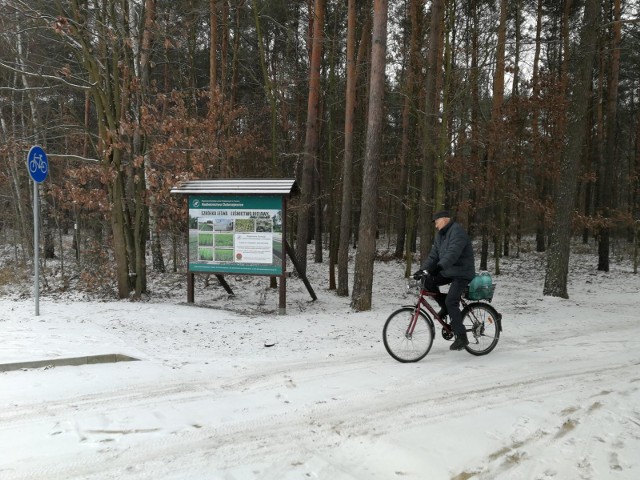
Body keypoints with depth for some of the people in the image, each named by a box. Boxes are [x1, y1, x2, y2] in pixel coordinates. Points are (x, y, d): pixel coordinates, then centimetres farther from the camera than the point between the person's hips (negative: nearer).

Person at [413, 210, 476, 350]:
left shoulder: (457, 231, -18)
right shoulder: (440, 235, 11)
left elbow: (453, 253, -33)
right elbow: (433, 255, 7)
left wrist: (439, 267, -45)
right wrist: (422, 270, -6)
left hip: (461, 273, -9)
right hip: (447, 271, 9)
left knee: (451, 302, -18)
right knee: (427, 282, -10)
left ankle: (461, 337, -10)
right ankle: (445, 306, 9)